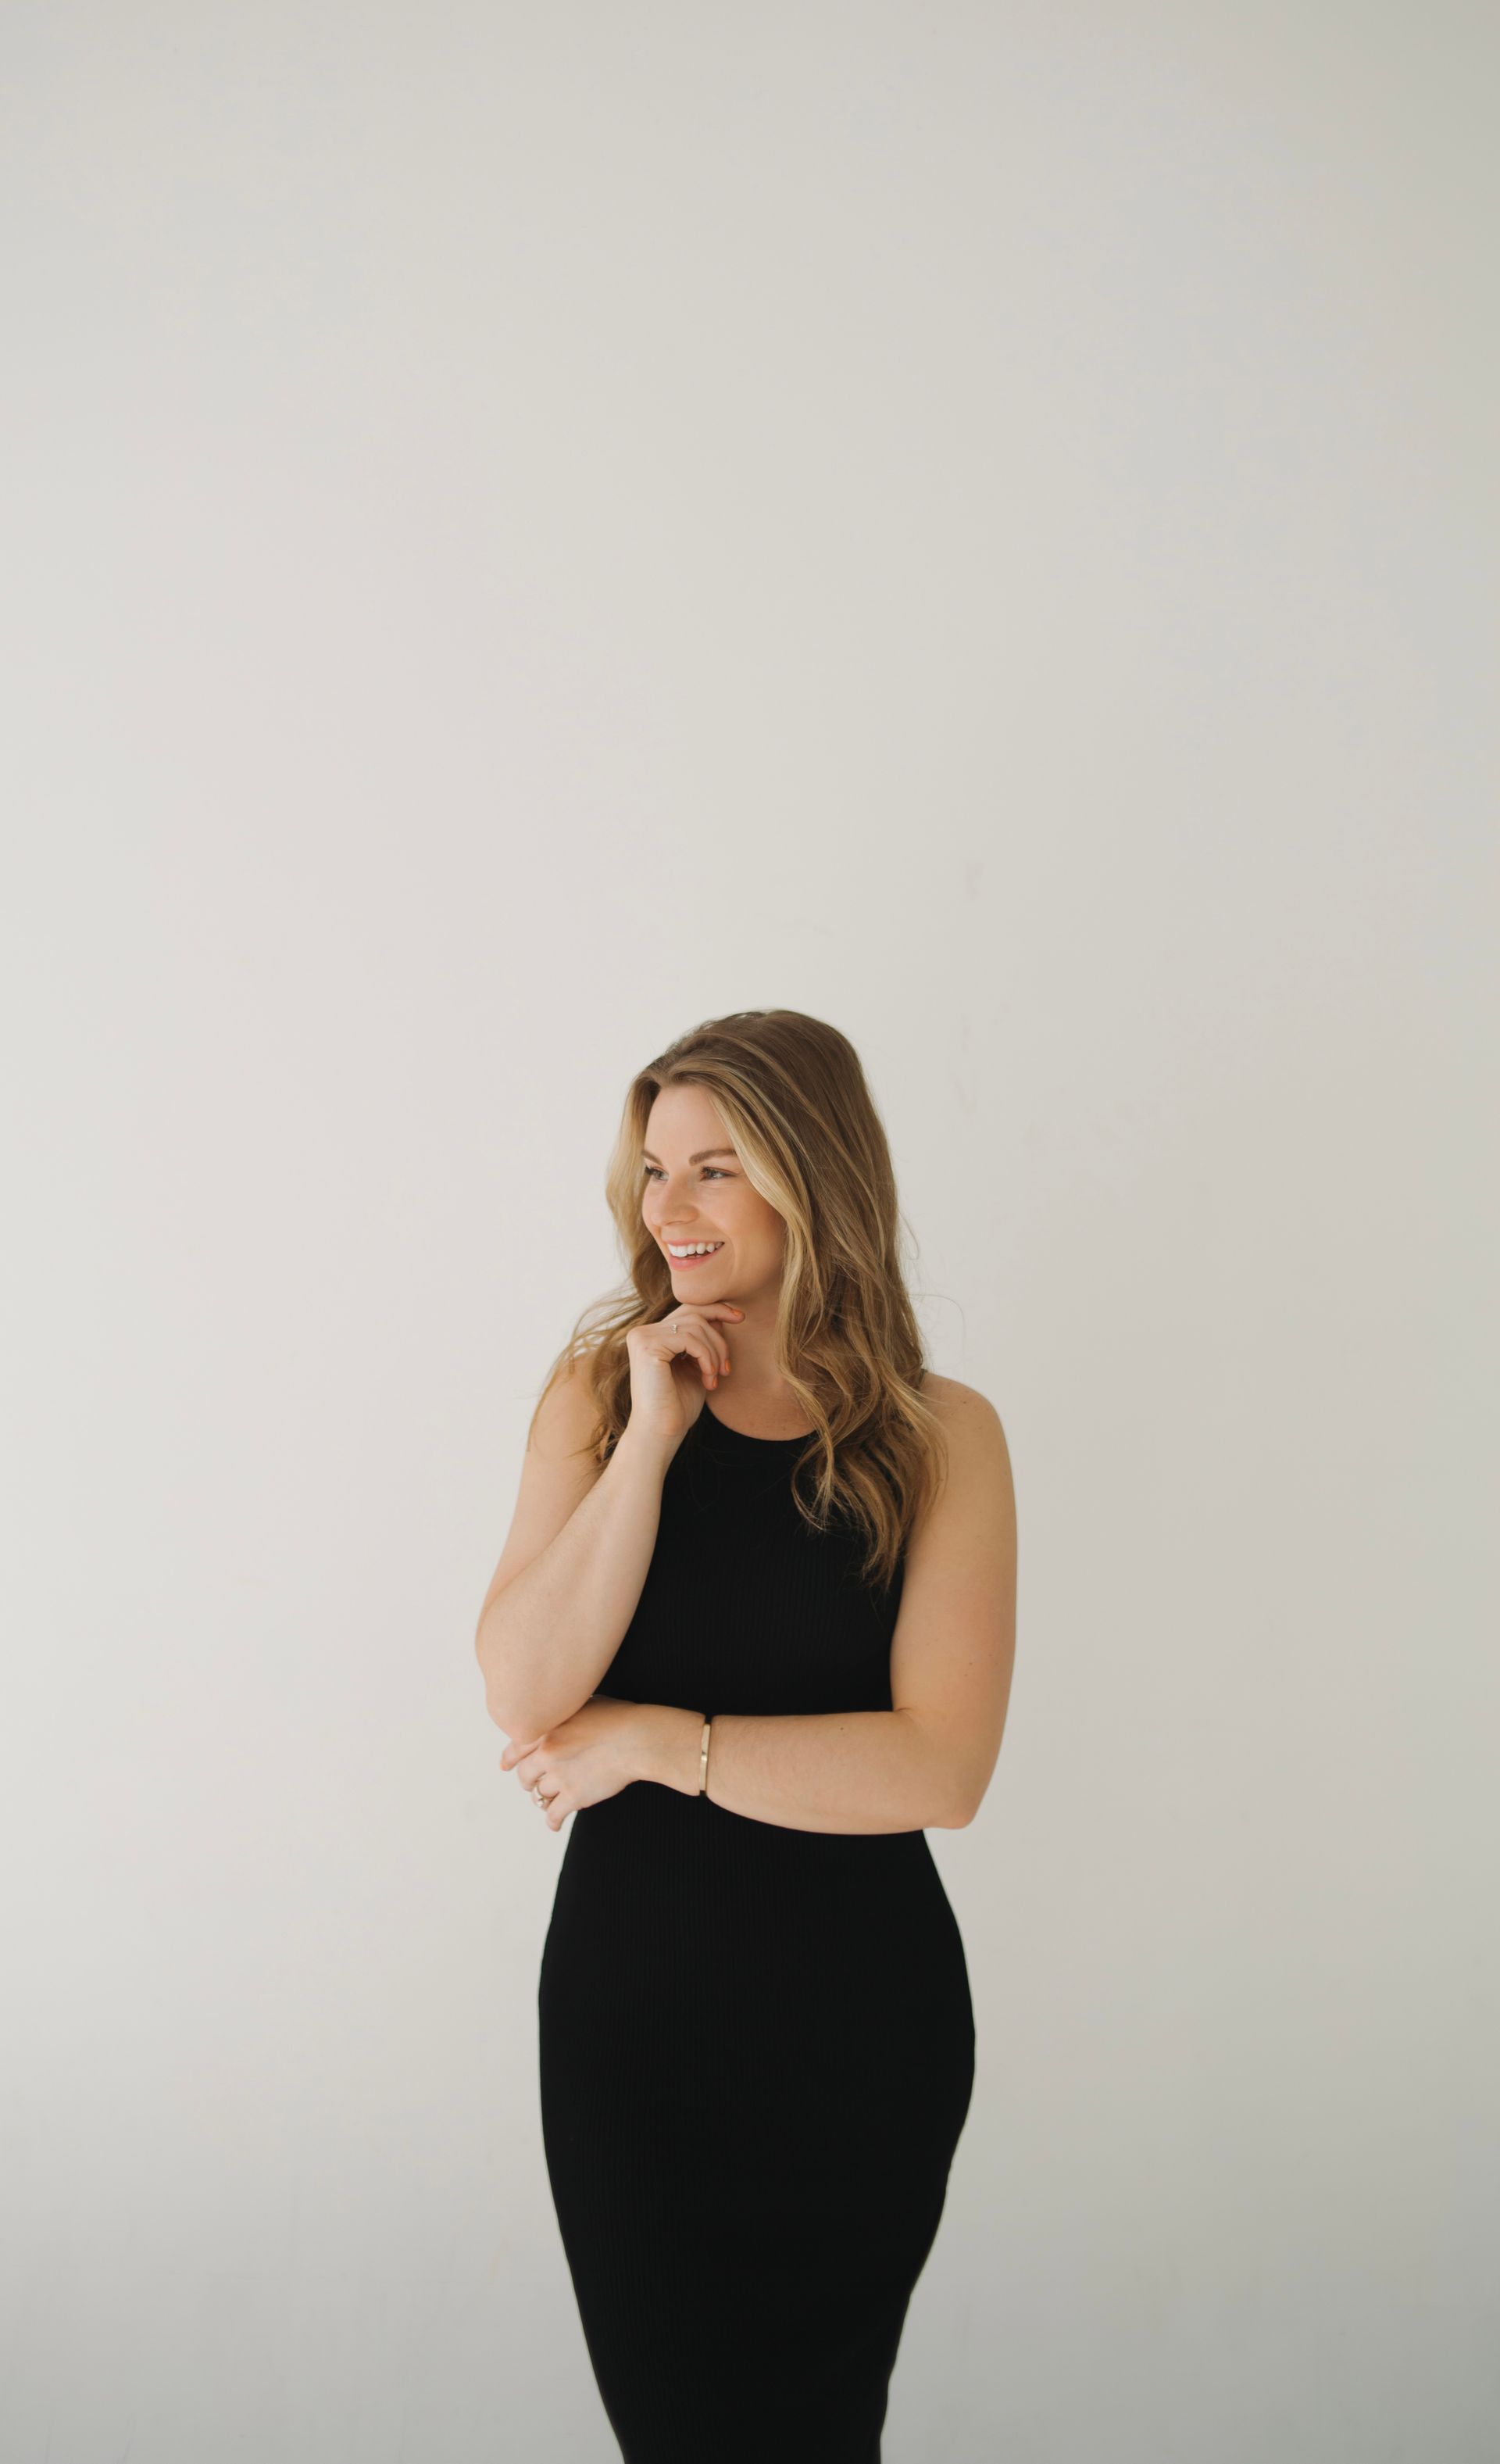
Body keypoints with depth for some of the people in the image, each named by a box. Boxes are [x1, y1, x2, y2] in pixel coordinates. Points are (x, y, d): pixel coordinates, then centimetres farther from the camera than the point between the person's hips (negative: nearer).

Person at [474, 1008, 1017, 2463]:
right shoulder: (600, 1389, -3)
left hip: (858, 2019, -1)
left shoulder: (942, 1437, -8)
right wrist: (649, 1444, -19)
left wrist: (656, 1741, -15)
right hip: (628, 1994, 1)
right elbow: (523, 1699, -13)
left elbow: (940, 1768, -16)